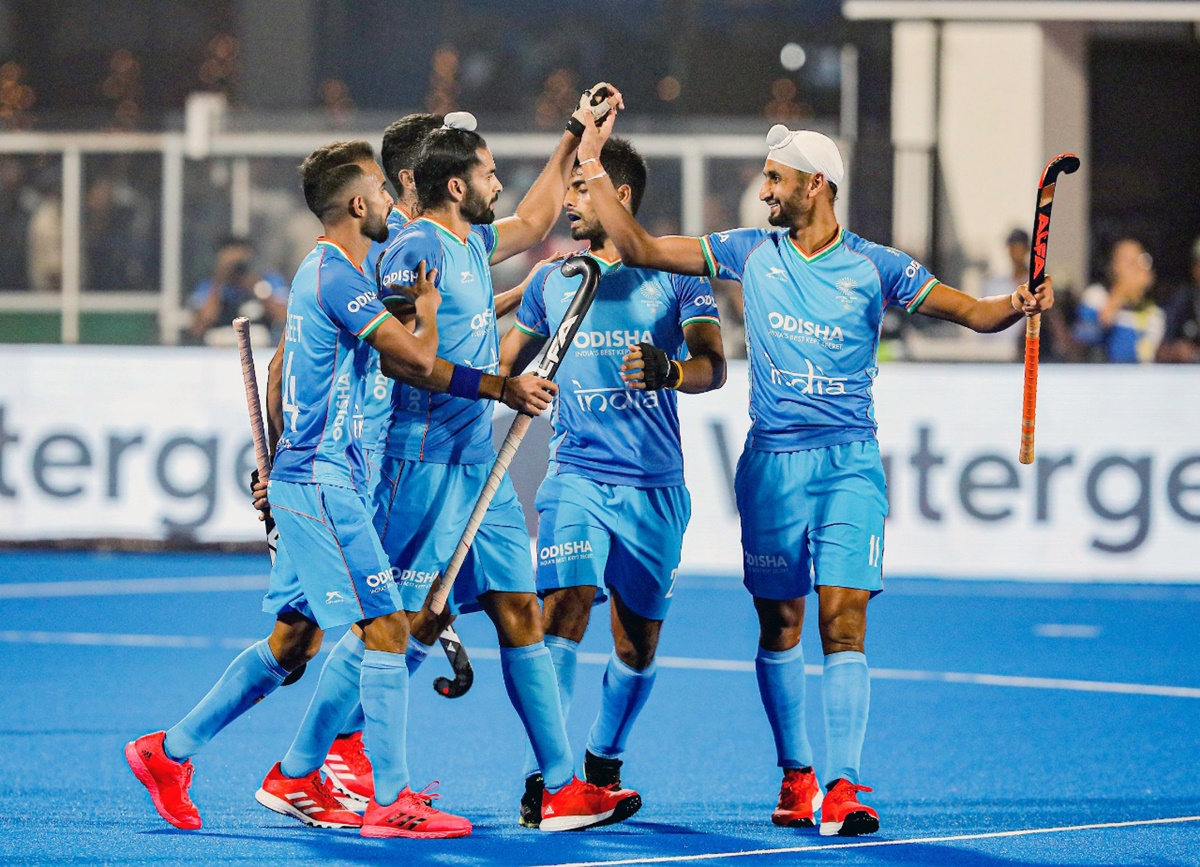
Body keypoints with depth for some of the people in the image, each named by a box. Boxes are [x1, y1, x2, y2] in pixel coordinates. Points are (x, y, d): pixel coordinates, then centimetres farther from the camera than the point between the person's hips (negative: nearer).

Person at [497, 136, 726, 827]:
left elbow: (713, 366, -9)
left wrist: (670, 370, -29)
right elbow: (506, 366, 24)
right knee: (566, 607, -20)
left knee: (638, 644, 5)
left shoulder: (675, 273, 2)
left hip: (655, 485, 0)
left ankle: (604, 763, 29)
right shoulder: (551, 279, 11)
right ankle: (540, 777, -20)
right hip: (577, 476, 0)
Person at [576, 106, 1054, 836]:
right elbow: (640, 249, 9)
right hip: (771, 461, 3)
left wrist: (1018, 305, -24)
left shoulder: (874, 267, 0)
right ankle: (796, 773, 21)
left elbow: (972, 311, -2)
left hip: (848, 462, -3)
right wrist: (594, 166, 3)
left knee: (843, 619, -13)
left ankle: (844, 785, -16)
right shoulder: (751, 252, 7)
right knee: (779, 625, 6)